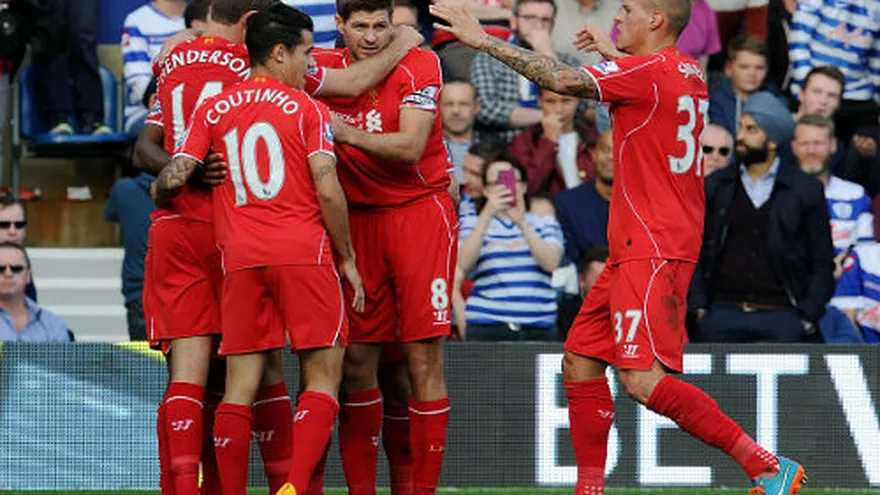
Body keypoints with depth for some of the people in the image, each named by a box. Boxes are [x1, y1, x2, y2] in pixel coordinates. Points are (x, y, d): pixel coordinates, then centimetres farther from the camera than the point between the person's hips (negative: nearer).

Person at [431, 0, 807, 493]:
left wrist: (484, 40, -16)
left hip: (652, 253, -10)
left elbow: (562, 80, -22)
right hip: (636, 250, 10)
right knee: (580, 361, 11)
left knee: (644, 380, -18)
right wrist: (612, 51, 40)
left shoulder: (647, 72, -14)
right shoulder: (689, 72, 14)